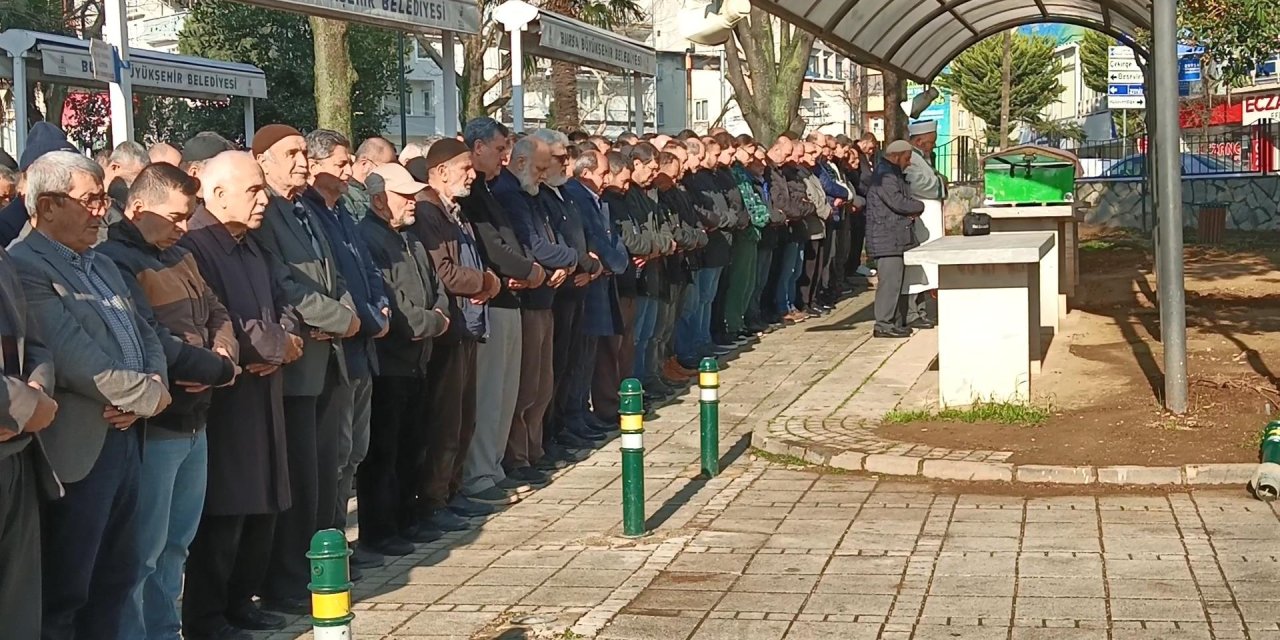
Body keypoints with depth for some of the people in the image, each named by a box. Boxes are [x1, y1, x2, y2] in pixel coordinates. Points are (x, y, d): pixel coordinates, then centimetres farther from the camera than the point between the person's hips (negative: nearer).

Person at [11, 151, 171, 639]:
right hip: (76, 451, -9)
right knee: (63, 594, 1)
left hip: (124, 440, 9)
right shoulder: (25, 268, -13)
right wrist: (148, 396, -10)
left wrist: (152, 387, -6)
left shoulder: (103, 267, 18)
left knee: (116, 580, 15)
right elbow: (76, 360, -22)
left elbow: (145, 337, 16)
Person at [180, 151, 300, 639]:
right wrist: (276, 345, -10)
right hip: (223, 398, -9)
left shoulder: (251, 247, 18)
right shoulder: (193, 247, -15)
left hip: (262, 393, 9)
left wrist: (287, 342, -4)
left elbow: (281, 305, 20)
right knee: (224, 511, -5)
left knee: (262, 504, 13)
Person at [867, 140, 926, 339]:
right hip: (886, 239, -11)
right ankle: (883, 325, -9)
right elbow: (898, 202, -21)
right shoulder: (884, 176, -13)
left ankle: (898, 322, 17)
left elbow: (906, 199, 22)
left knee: (898, 281, 12)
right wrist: (919, 206, -4)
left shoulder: (895, 175, 22)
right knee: (890, 281, -11)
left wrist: (913, 209, -2)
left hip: (899, 238, 11)